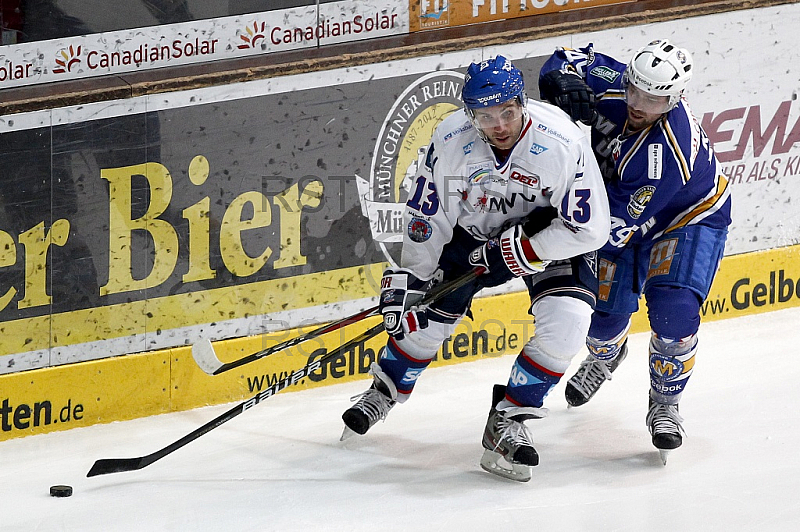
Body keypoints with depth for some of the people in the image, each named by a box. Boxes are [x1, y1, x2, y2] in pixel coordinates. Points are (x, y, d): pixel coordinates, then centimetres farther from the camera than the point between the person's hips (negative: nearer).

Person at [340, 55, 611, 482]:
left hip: (552, 232, -2)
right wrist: (409, 278, -12)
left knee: (566, 322, -24)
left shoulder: (562, 144, -33)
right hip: (474, 232, 2)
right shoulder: (450, 141, -24)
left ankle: (509, 418, -9)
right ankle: (386, 390, 32)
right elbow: (426, 214, -10)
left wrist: (519, 249, -28)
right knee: (427, 315, 1)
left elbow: (589, 229, -26)